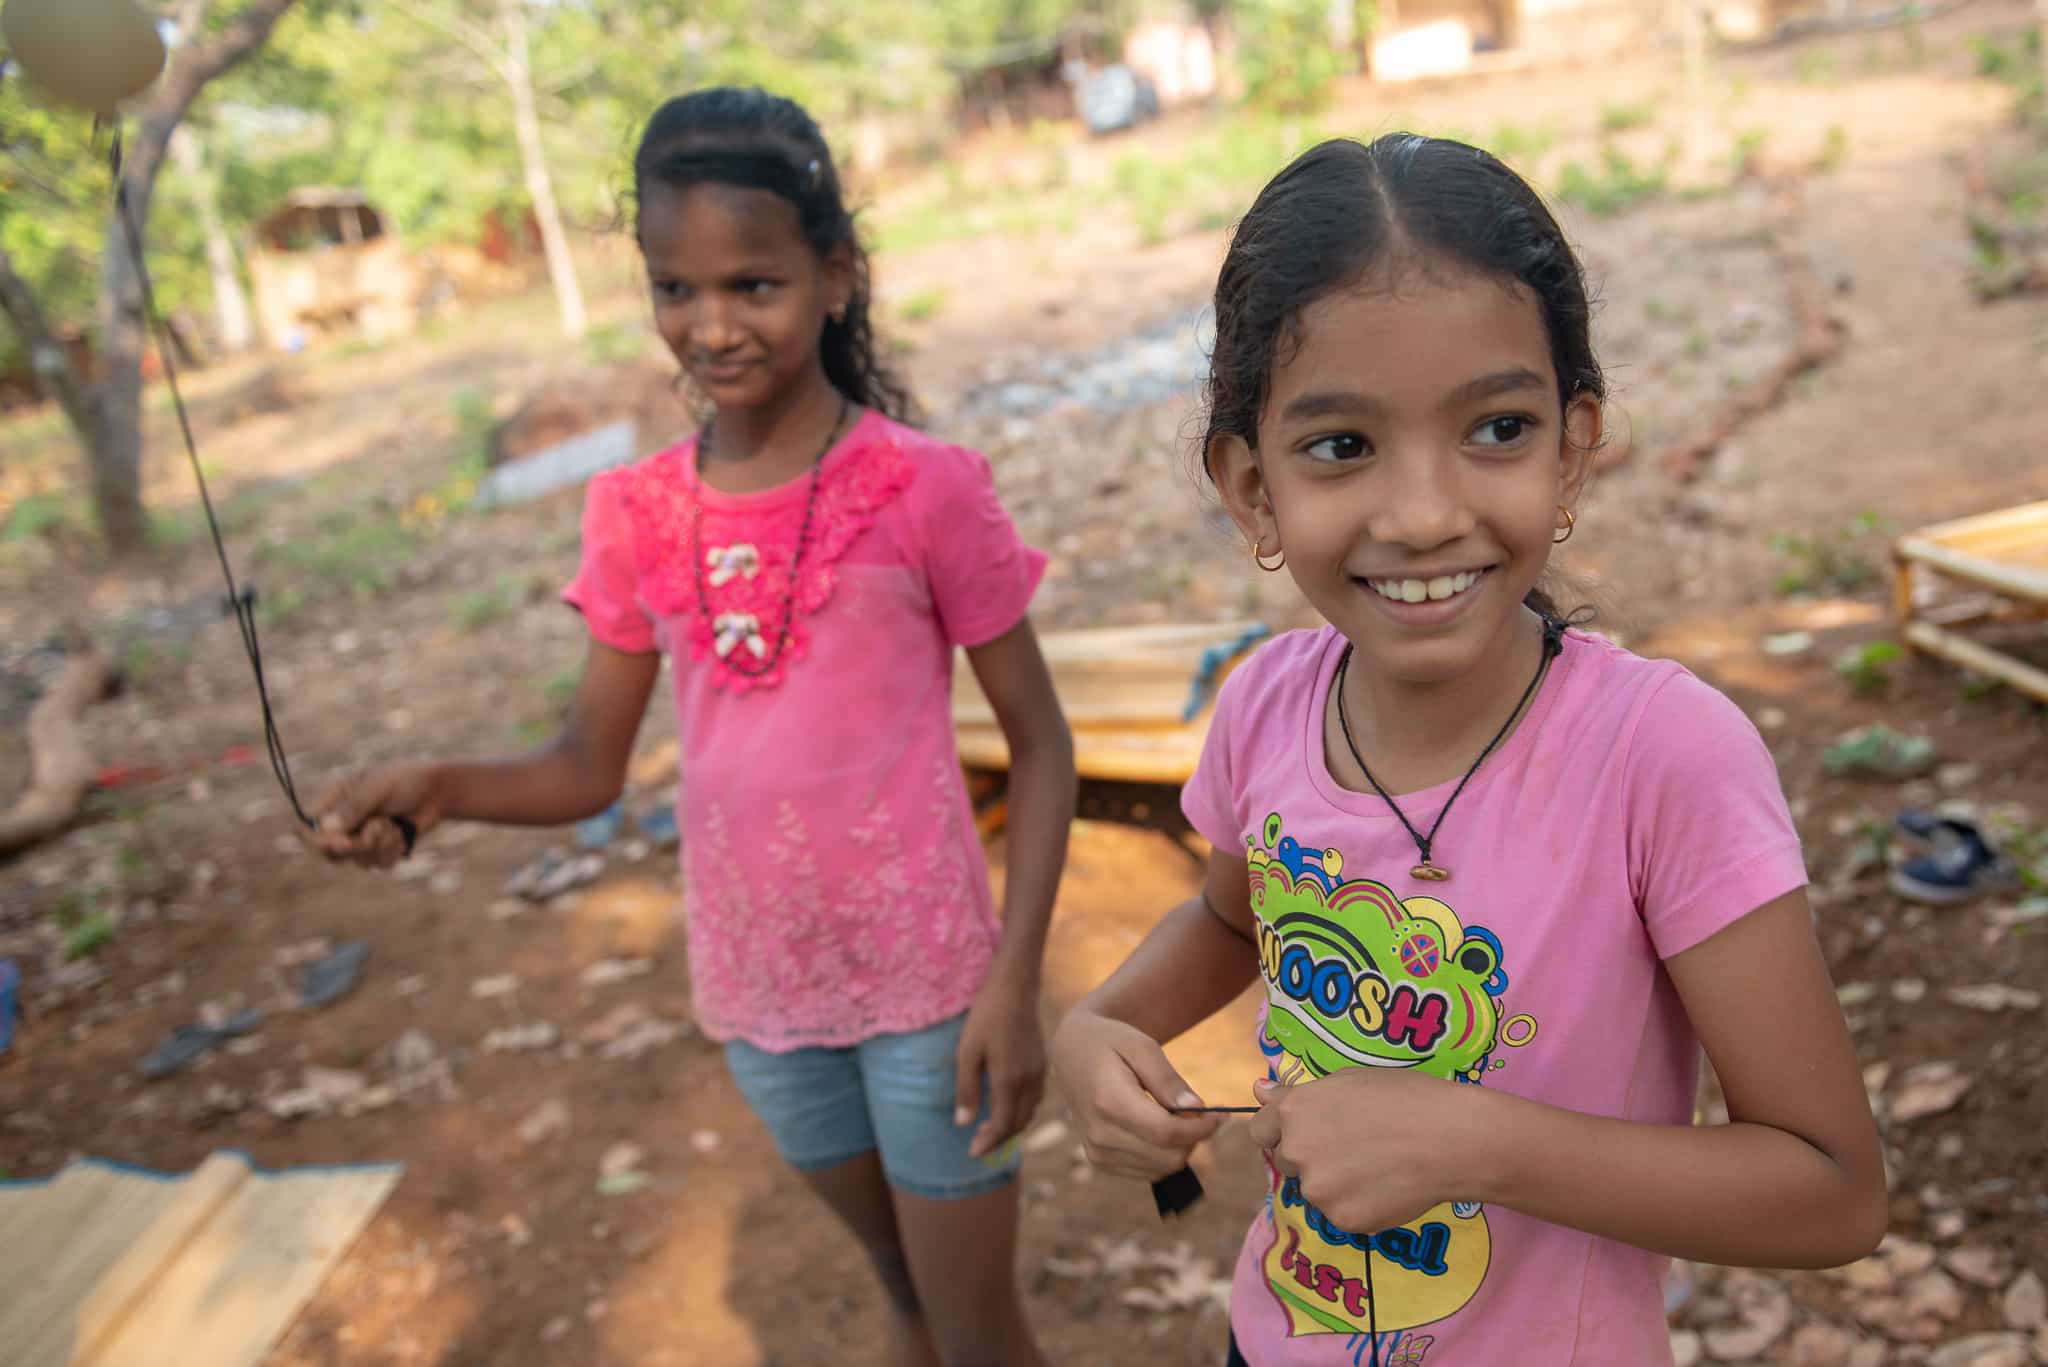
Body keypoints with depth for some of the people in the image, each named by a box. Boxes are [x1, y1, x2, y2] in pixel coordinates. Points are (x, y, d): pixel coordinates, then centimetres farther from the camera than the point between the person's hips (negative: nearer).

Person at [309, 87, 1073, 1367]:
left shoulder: (925, 486, -15)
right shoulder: (640, 514, -4)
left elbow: (1039, 742, -10)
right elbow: (592, 766, 1)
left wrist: (1015, 980, -16)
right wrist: (440, 786, -18)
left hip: (926, 979, -3)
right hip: (758, 987, 4)